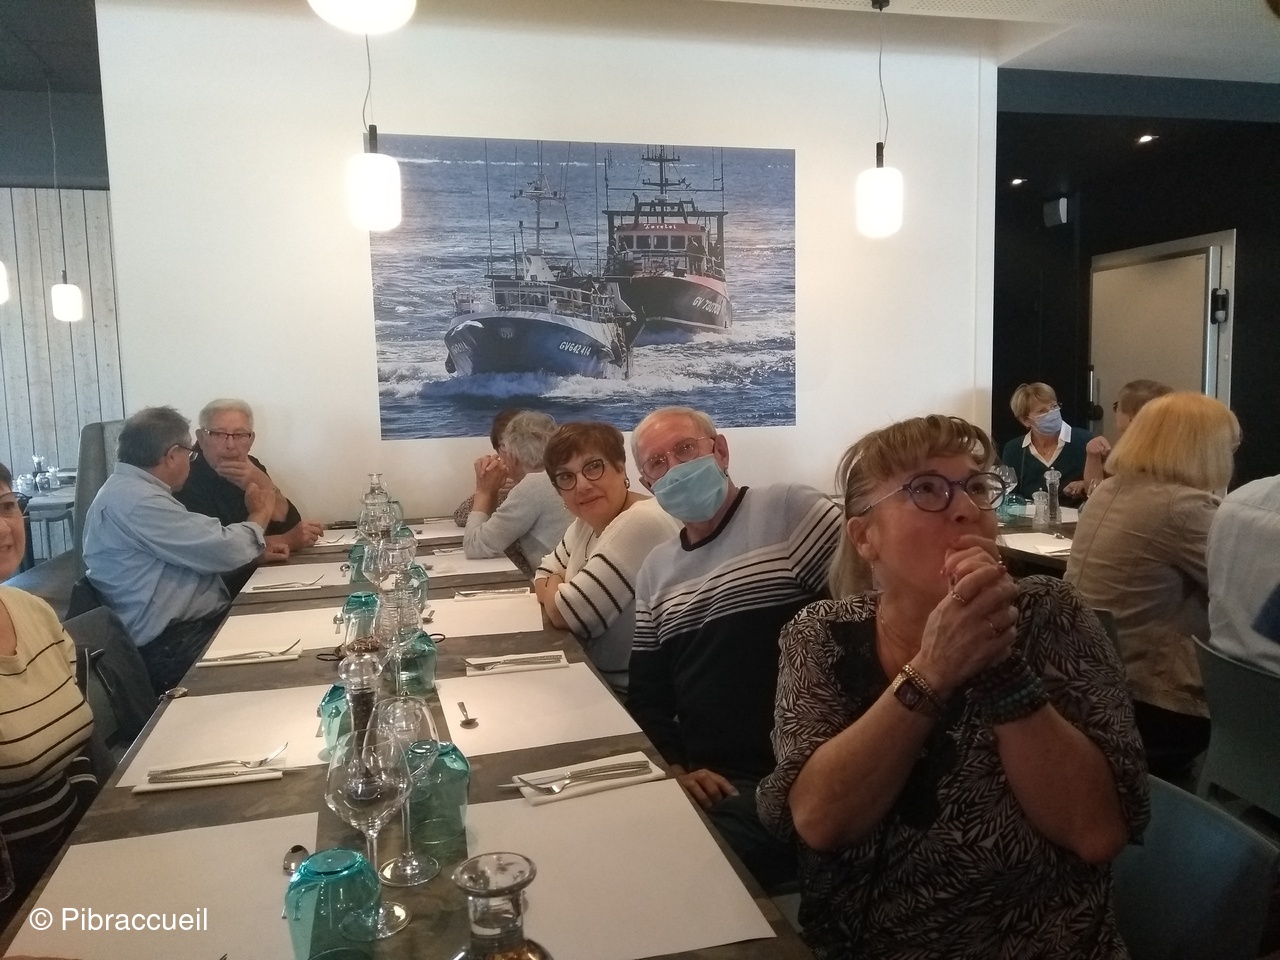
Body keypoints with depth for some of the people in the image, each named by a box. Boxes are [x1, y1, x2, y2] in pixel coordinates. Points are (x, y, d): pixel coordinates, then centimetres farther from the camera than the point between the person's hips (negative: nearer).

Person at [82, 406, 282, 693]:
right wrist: (260, 514, 0)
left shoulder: (132, 489, 14)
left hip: (183, 628, 10)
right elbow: (224, 551, -19)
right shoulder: (136, 500, -20)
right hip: (172, 647, -10)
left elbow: (198, 550, 22)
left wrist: (255, 549, 7)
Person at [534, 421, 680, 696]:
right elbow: (545, 574, 15)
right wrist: (556, 589, -7)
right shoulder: (587, 521, 4)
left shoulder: (643, 523, -25)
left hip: (635, 699, -8)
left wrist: (554, 589, -2)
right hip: (594, 683, 8)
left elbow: (566, 614, -24)